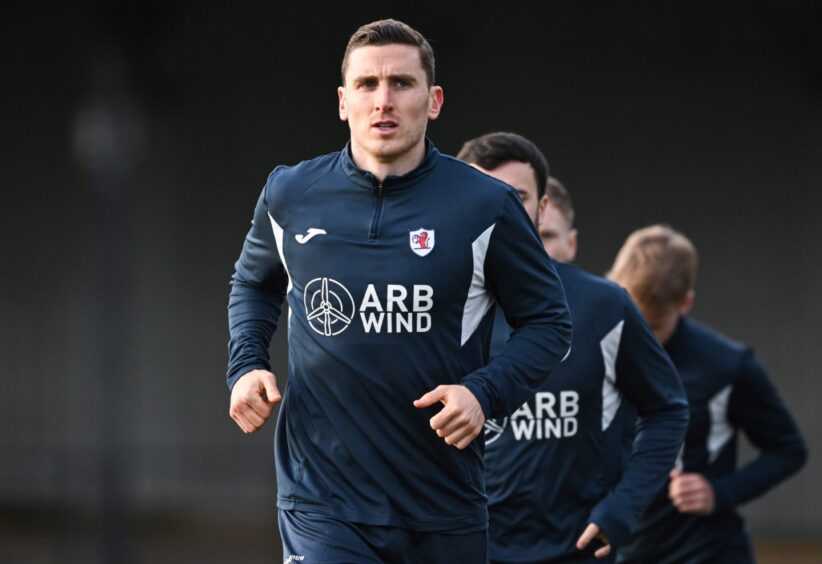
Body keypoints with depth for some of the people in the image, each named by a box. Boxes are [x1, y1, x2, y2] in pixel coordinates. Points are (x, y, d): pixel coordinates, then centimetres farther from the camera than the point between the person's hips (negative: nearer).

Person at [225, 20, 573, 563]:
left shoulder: (485, 206, -4)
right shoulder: (290, 195, 2)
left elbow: (549, 320, 5)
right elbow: (254, 283, 23)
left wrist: (485, 393, -12)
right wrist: (246, 366, 6)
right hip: (322, 502, 0)